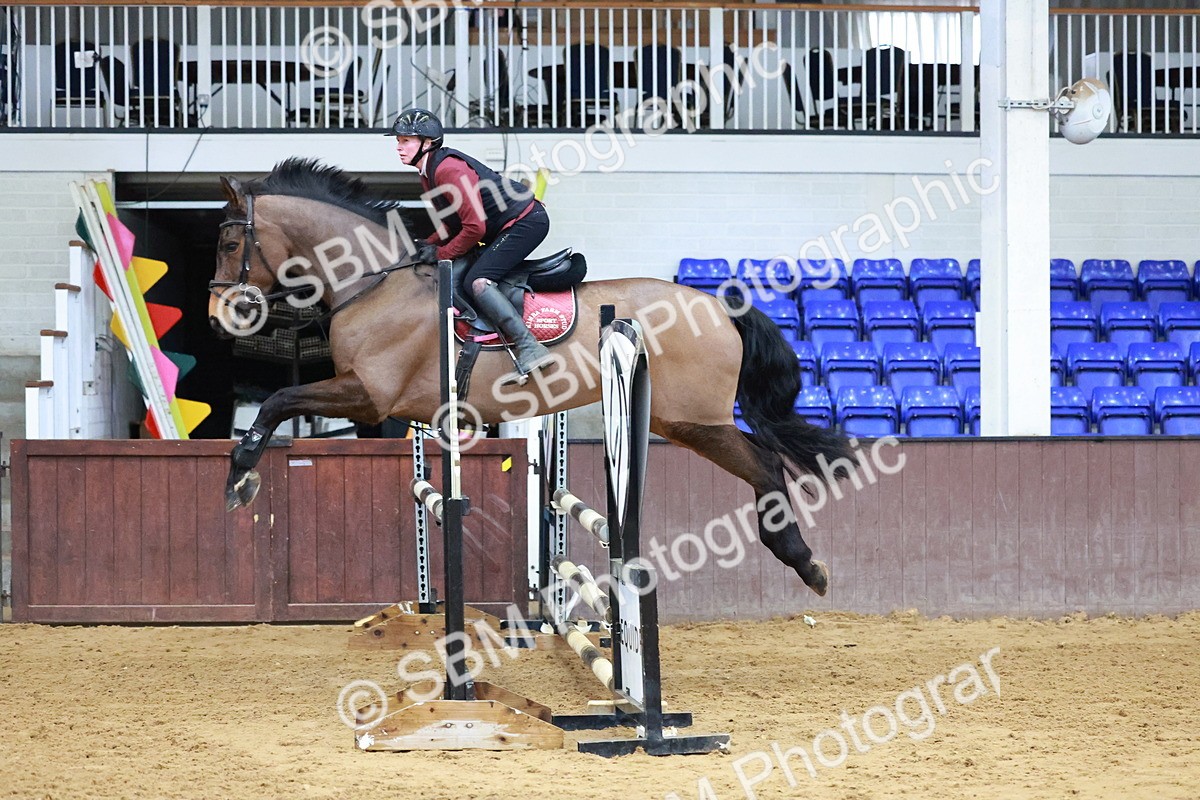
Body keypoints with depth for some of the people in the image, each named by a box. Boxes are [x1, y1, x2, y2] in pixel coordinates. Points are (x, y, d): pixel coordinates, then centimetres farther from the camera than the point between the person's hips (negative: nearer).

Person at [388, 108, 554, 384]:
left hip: (526, 222, -11)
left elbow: (475, 227, -25)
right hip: (505, 227, 11)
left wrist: (440, 253, -14)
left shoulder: (448, 169, -22)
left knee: (476, 282, -22)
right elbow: (455, 222, 19)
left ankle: (530, 349, -28)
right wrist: (429, 245, 2)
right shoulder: (428, 174, 11)